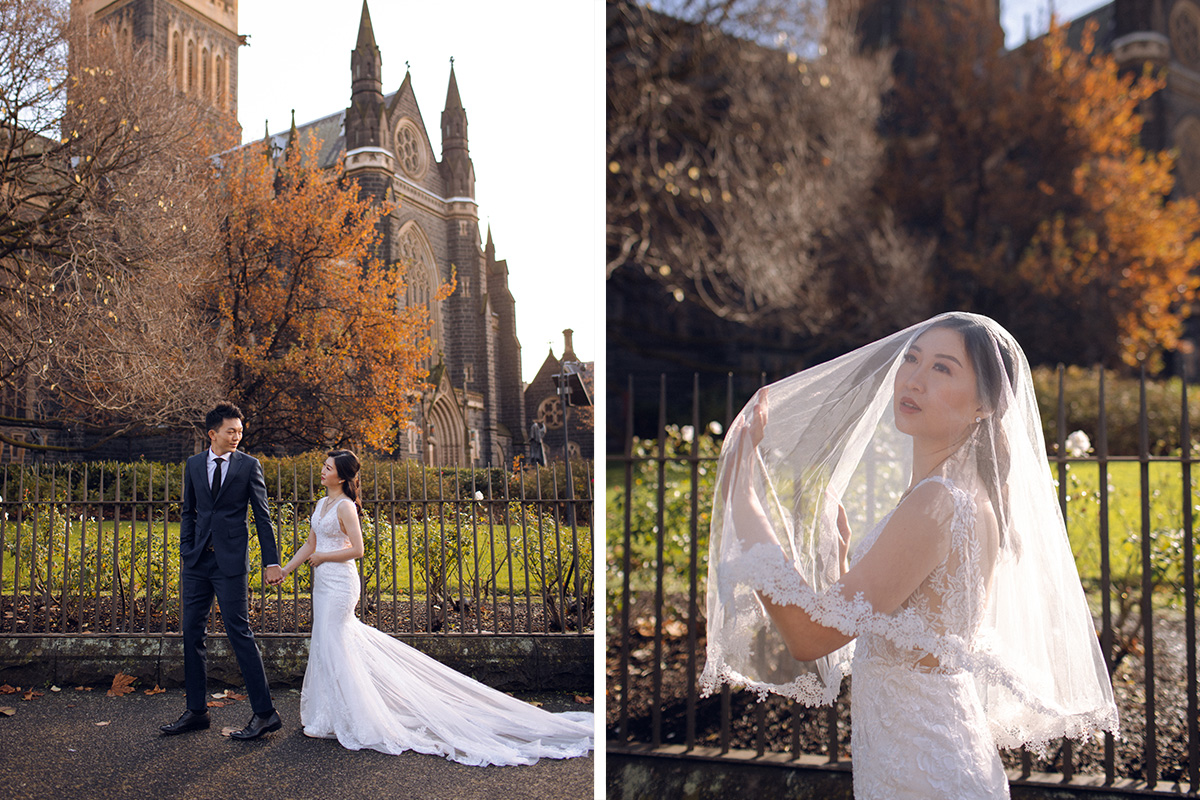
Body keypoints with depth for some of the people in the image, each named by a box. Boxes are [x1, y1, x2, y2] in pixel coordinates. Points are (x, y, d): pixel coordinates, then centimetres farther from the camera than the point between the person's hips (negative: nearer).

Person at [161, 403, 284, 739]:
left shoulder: (248, 465, -1)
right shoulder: (193, 465, 10)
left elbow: (262, 516, -1)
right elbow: (188, 512, 16)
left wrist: (271, 561, -6)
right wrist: (186, 552, 6)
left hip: (231, 562, -5)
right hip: (197, 561, 5)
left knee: (239, 633, -7)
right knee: (192, 634, 8)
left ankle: (265, 713, -1)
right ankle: (196, 711, 20)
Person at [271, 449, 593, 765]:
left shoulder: (345, 507, -15)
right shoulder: (322, 504, 12)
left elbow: (356, 549, -19)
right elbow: (310, 544, 16)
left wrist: (321, 557, -11)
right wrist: (285, 569, 10)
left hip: (339, 583, -9)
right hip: (324, 583, 9)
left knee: (331, 647, -4)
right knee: (326, 644, 13)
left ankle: (331, 720, 8)